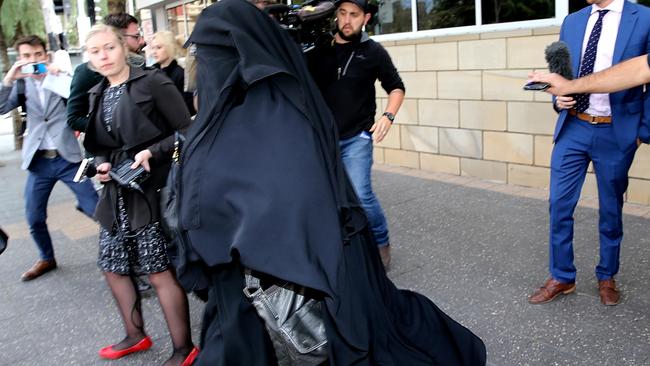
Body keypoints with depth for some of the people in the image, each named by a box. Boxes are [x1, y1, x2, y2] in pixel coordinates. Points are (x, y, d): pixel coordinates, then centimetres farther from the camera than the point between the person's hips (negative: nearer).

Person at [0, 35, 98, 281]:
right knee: (34, 218, 9)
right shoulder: (21, 84, 8)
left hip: (67, 158, -3)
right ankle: (47, 259, 31)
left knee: (96, 209, -5)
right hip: (39, 161, 3)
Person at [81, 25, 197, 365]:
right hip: (117, 193, 8)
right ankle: (136, 336, 35)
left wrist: (151, 152, -20)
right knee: (112, 267, 14)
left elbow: (187, 131, -9)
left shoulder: (153, 82, -7)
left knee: (160, 270, -3)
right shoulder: (97, 94, 13)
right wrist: (101, 165, 0)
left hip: (152, 189, -7)